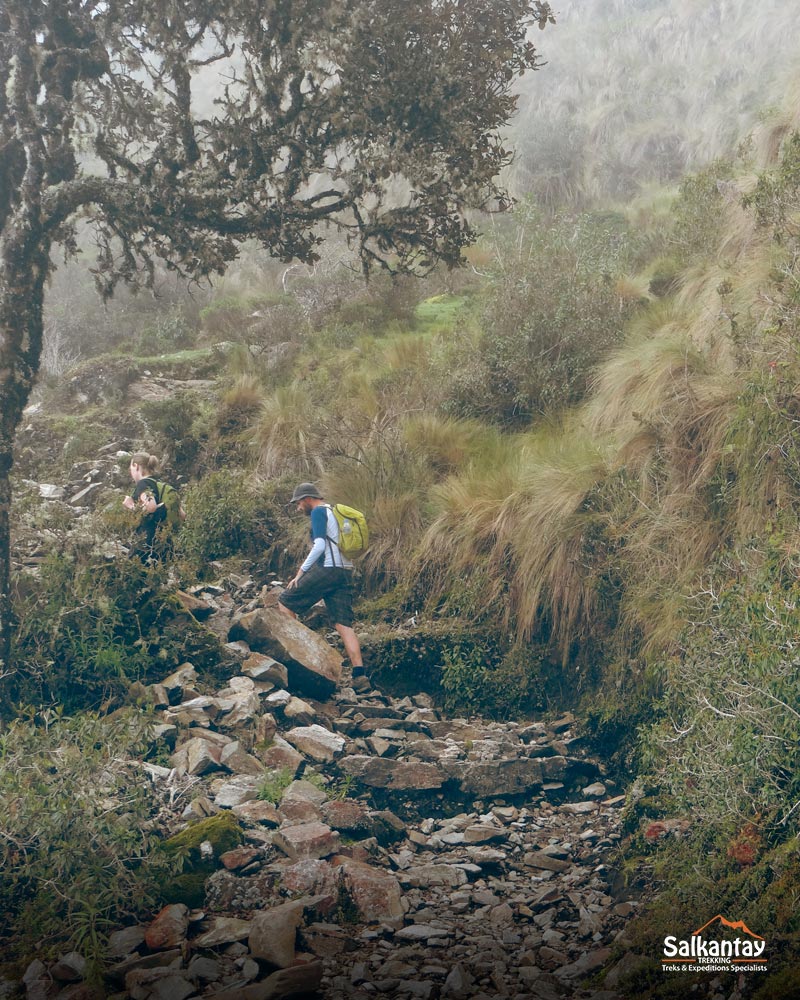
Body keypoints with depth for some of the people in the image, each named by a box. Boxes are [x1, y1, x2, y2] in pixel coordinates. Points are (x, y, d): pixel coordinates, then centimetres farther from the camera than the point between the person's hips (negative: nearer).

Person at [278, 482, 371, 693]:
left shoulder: (319, 512, -3)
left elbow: (320, 545, -16)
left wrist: (301, 571, -14)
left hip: (326, 570, -9)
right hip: (345, 572, 9)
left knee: (285, 603, 4)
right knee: (344, 624, 2)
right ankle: (360, 676, -8)